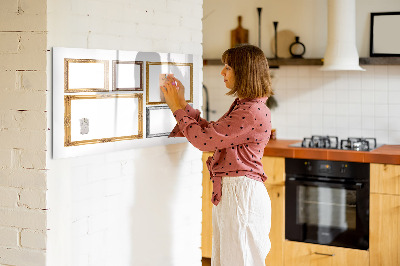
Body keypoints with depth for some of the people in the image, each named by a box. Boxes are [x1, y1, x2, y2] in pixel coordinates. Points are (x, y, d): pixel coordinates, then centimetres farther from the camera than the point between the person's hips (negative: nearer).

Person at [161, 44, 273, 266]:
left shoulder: (253, 112, -19)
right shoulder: (242, 106, 14)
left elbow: (204, 139, -18)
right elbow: (210, 131, 18)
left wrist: (177, 108, -7)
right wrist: (182, 104, 15)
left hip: (242, 193, -10)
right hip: (228, 192, 10)